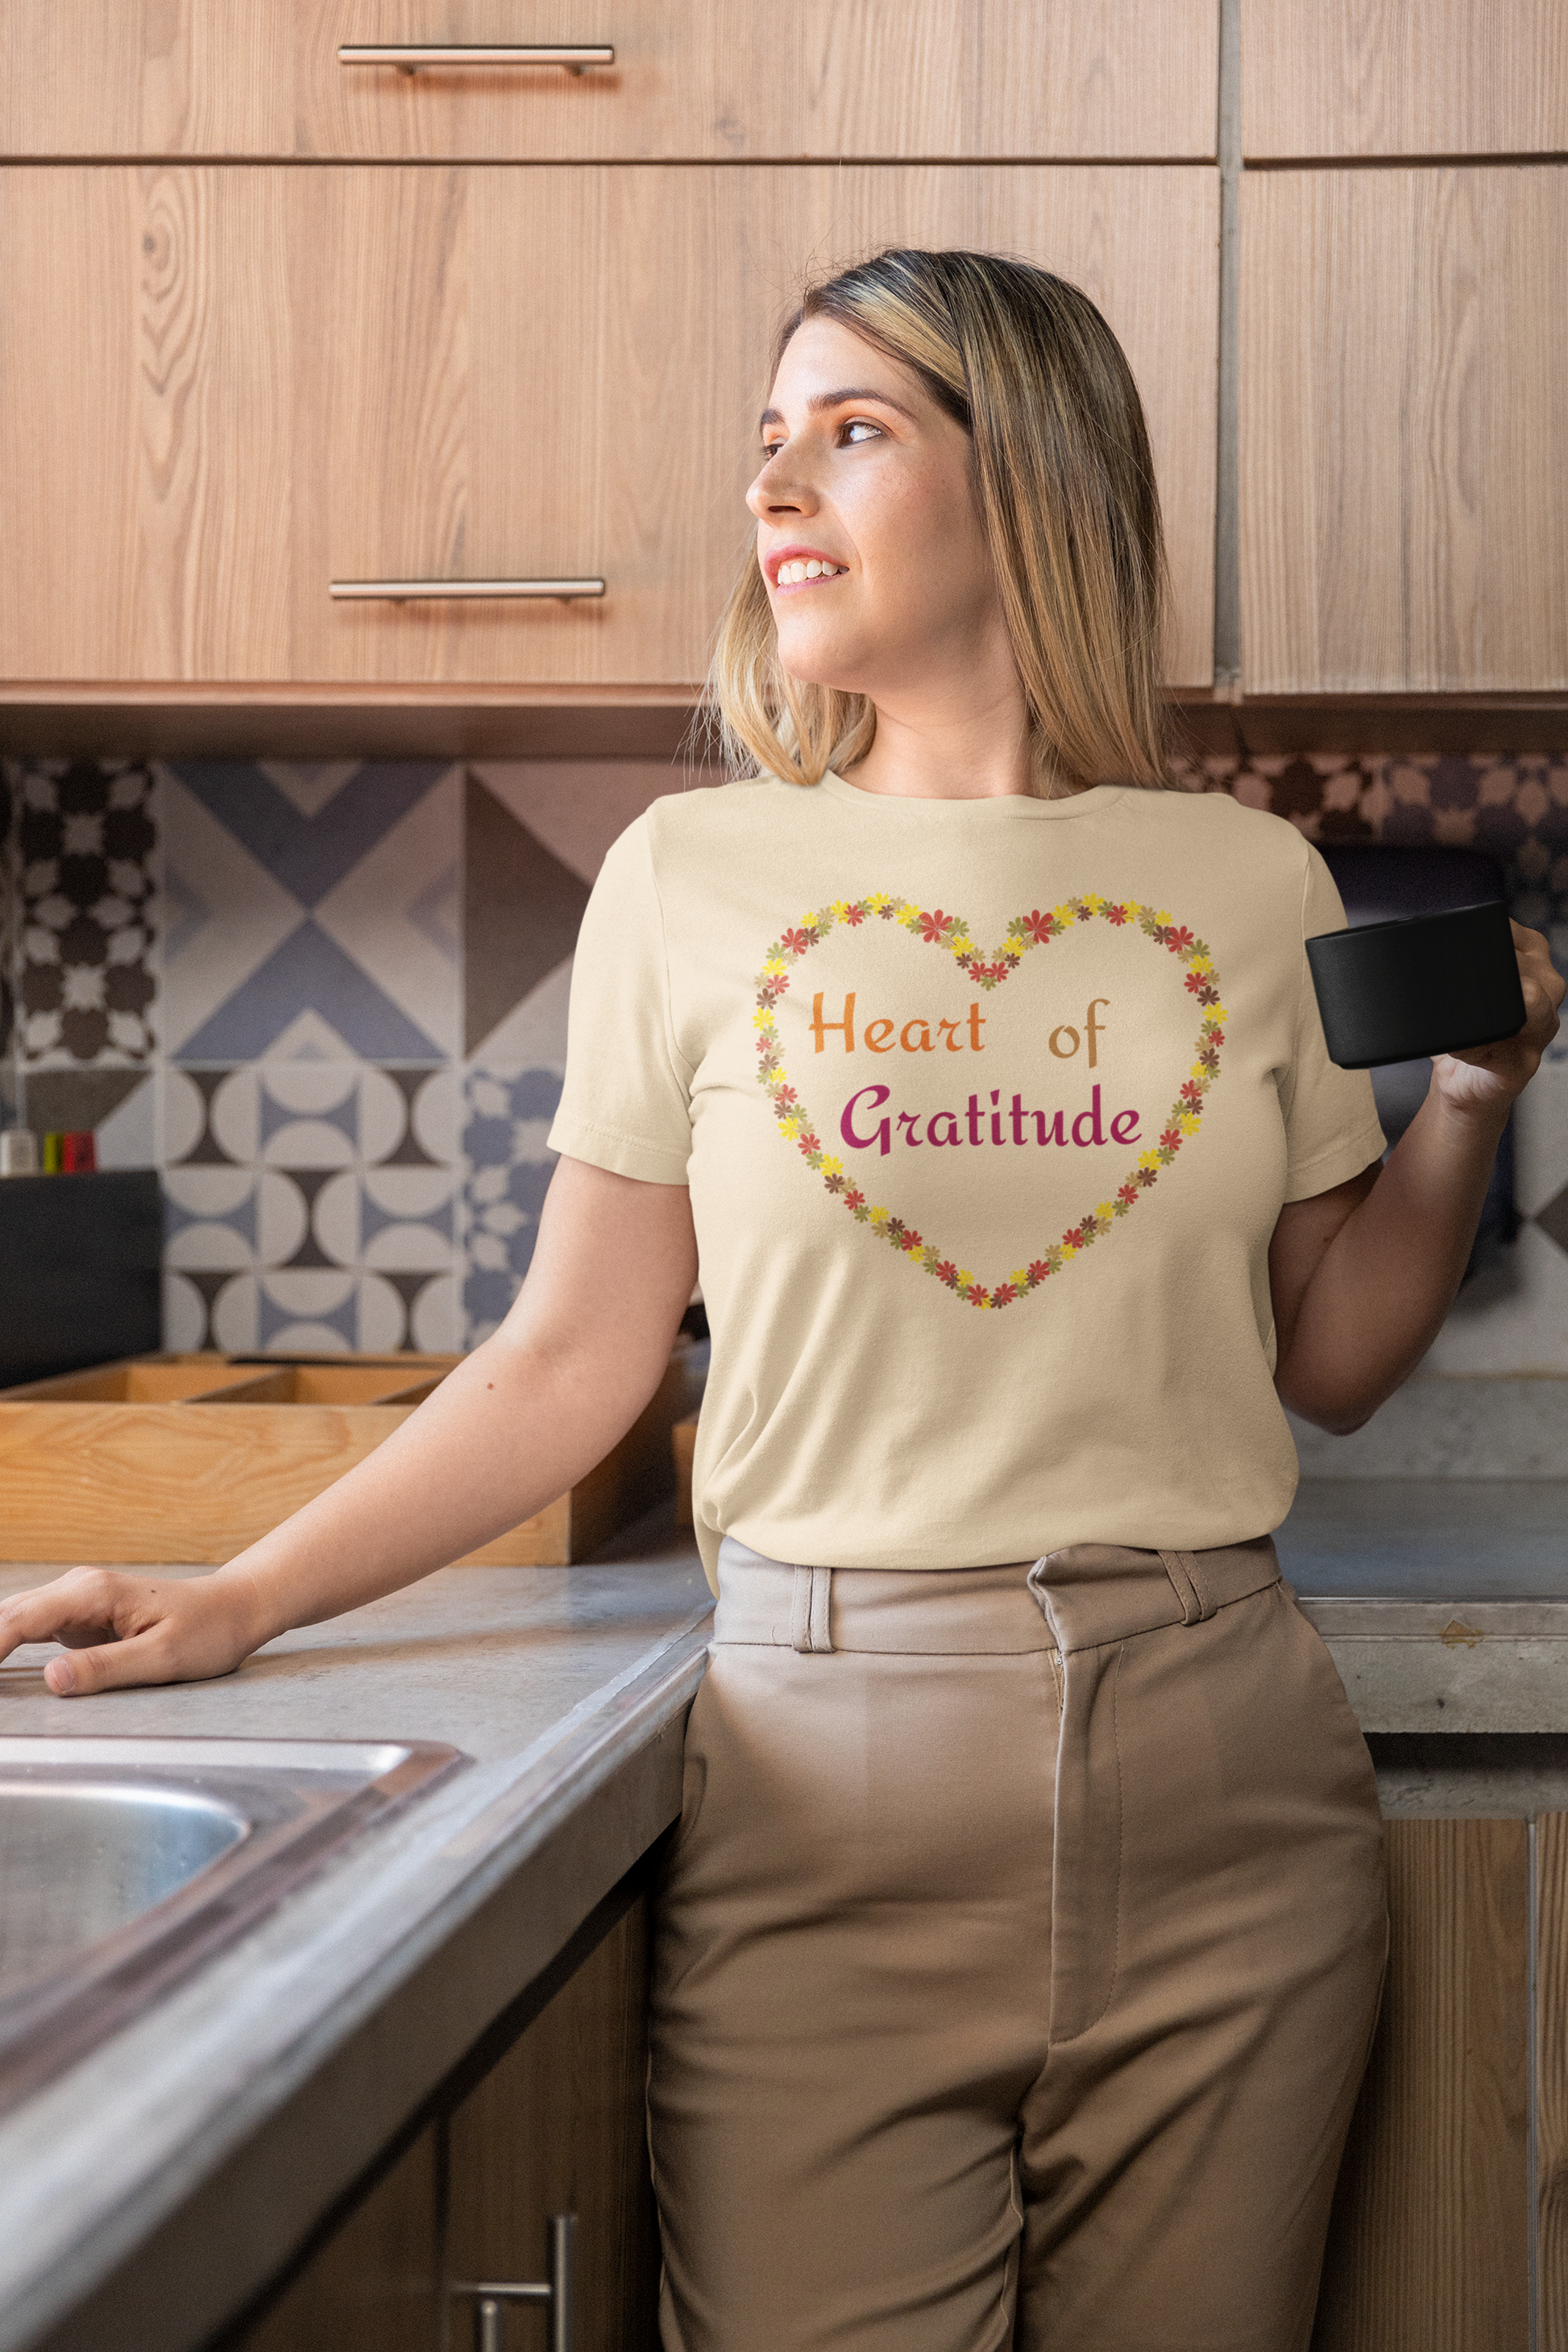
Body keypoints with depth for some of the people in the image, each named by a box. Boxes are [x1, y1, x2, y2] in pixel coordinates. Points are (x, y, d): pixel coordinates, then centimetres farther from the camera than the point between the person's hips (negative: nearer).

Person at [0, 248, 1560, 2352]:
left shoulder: (1248, 886, 5)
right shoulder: (694, 876, 2)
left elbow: (1334, 1364, 13)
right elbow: (573, 1361, 4)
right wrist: (236, 1604, -1)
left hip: (1219, 1789, 2)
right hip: (826, 1781, -1)